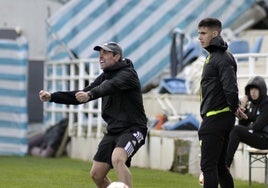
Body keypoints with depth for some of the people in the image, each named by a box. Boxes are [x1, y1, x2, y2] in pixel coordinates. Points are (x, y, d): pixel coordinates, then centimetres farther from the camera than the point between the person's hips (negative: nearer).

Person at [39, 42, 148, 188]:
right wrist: (51, 97, 3)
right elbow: (80, 96, 13)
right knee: (96, 174, 6)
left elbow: (111, 86, -35)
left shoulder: (127, 74, -13)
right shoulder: (104, 76, 12)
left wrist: (90, 94, -52)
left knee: (117, 159, -34)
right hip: (113, 131, 9)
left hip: (132, 130, -9)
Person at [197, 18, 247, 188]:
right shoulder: (213, 56, 17)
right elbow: (230, 89, 23)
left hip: (215, 119, -10)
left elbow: (231, 89, -24)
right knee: (219, 165, 14)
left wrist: (234, 108, -10)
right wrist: (235, 108, 11)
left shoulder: (222, 58, -15)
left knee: (208, 165, -8)